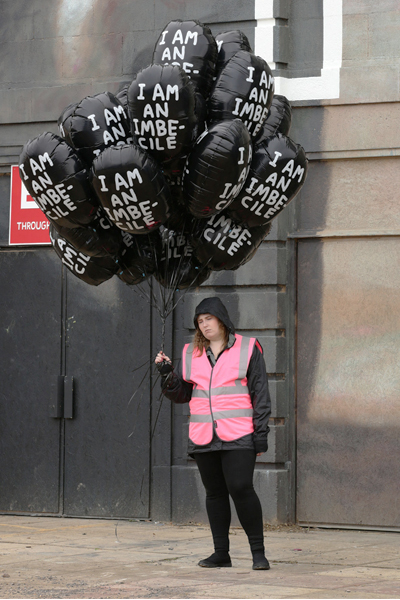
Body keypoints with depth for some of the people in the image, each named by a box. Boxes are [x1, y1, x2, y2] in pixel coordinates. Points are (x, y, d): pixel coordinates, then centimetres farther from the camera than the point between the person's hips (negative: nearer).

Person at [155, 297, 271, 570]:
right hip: (203, 438, 5)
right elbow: (181, 394, 14)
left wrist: (261, 431, -5)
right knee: (215, 493, 8)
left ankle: (258, 551, -5)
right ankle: (221, 553, 16)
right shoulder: (191, 354, 13)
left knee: (241, 488, -14)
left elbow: (260, 393, 1)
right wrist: (168, 373, -4)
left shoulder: (247, 349, 2)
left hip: (238, 436, -5)